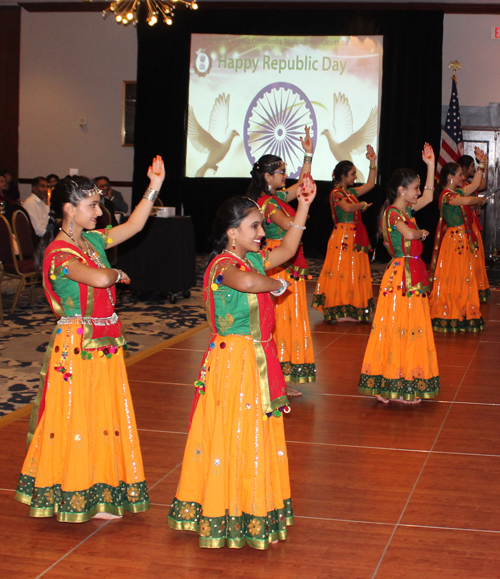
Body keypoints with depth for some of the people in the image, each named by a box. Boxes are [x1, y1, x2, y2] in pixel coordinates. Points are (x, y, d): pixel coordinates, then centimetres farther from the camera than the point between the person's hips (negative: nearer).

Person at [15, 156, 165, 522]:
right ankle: (82, 498, 15)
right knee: (77, 418, 2)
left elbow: (133, 226, 14)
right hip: (77, 347, -9)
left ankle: (95, 495, 27)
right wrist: (117, 274, -11)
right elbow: (98, 279, -34)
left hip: (104, 344, 9)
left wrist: (154, 187, 6)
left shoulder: (92, 240, 8)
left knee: (102, 416, 14)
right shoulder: (58, 252, -18)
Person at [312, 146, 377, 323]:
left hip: (355, 238, 9)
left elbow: (370, 184, 25)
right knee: (341, 271, -5)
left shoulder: (351, 192, 15)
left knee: (354, 273, 9)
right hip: (343, 236, -9)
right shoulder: (336, 193, -11)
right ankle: (338, 311, -1)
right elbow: (347, 208, -28)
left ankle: (349, 311, 14)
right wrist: (362, 205, -11)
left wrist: (373, 163, 19)